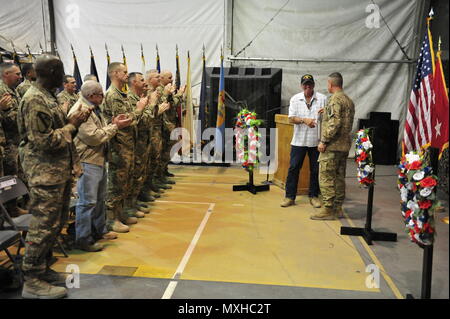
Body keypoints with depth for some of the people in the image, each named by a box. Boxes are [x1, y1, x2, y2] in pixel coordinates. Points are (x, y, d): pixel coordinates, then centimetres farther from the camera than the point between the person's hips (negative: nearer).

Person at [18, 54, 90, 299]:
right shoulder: (35, 100, -16)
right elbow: (45, 142, -21)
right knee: (44, 226, -2)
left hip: (59, 171, 10)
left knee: (56, 222, 17)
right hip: (45, 174, -10)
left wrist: (72, 122, 2)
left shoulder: (47, 96, 14)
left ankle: (43, 269, 31)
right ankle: (32, 281, 10)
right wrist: (72, 125, -12)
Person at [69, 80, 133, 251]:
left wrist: (114, 124, -1)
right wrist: (115, 126, -15)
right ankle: (83, 239, 7)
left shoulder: (94, 109, 15)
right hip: (87, 162, -10)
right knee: (87, 201, -4)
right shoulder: (80, 111, -17)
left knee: (100, 199, 19)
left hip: (99, 160, 10)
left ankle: (99, 230, 33)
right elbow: (94, 137, -23)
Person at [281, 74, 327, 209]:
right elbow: (291, 118, -2)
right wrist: (304, 120, -19)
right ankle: (290, 196, 11)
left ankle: (313, 195, 22)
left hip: (316, 140, 0)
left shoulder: (322, 98, 3)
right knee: (293, 168, 2)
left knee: (315, 170, 8)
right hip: (299, 140, 0)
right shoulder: (295, 99, 6)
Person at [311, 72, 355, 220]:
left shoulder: (335, 100, -13)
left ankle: (328, 209, -2)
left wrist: (323, 141, -18)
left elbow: (334, 123, -22)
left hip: (332, 146, -9)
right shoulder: (349, 101, 16)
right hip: (345, 145, 9)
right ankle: (338, 208, 20)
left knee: (326, 177, -4)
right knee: (339, 177, 13)